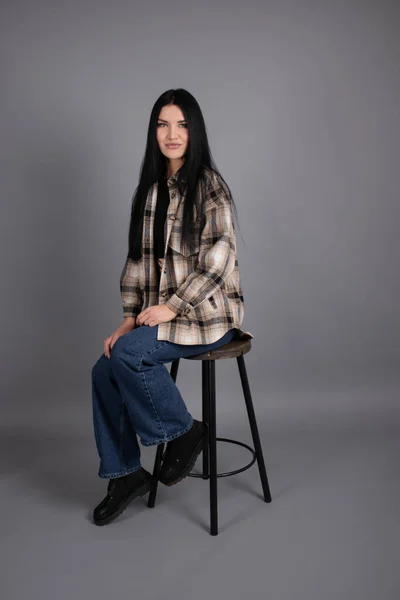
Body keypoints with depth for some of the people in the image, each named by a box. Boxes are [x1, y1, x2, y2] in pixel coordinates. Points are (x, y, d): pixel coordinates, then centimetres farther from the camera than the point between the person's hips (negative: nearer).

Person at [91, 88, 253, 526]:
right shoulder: (150, 188, 11)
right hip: (160, 312, 7)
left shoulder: (209, 185, -9)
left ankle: (183, 431, 0)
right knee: (104, 371, -6)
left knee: (127, 354, -25)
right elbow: (138, 256, 10)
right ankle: (124, 473, 11)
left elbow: (218, 257, -17)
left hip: (208, 313, -7)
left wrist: (172, 307, -17)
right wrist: (130, 317, 2)